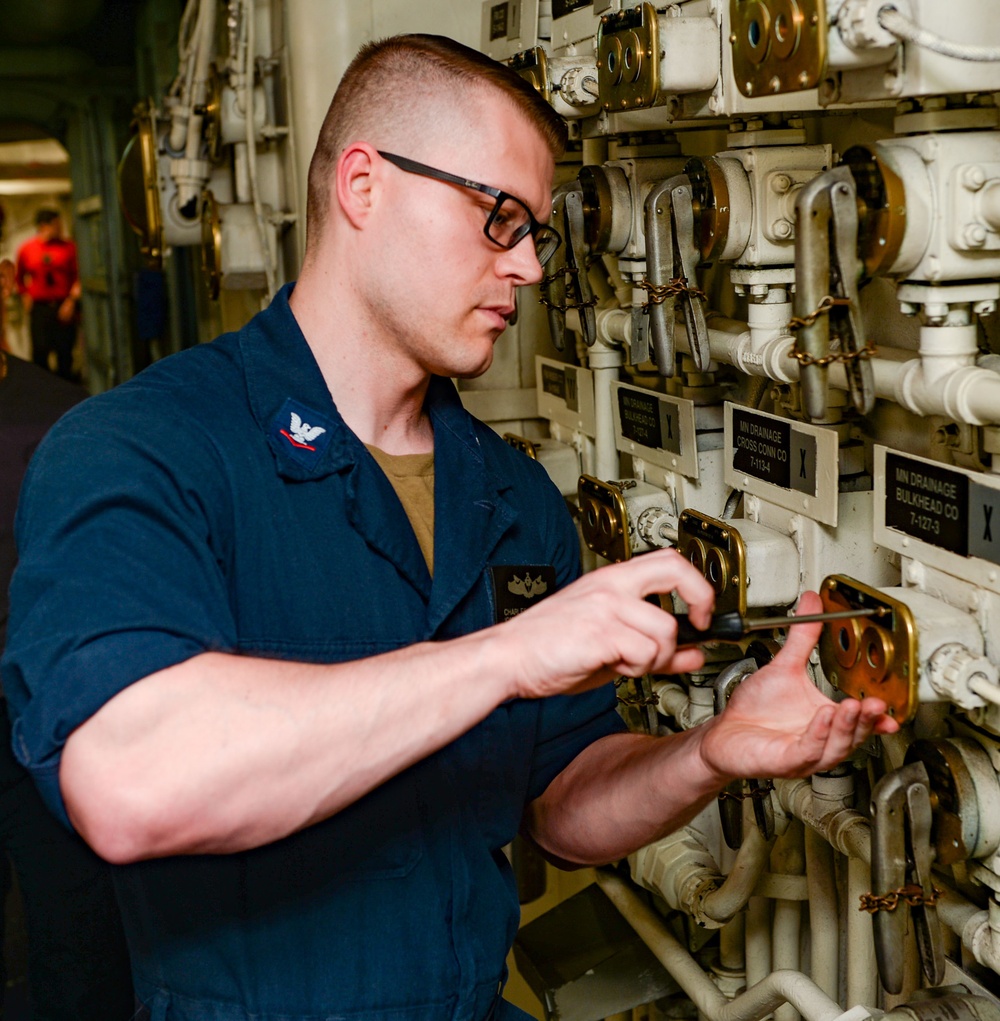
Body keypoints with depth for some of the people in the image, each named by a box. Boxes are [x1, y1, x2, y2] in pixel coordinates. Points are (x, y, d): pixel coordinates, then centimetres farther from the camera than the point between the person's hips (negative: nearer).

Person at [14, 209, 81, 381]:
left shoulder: (68, 246, 1)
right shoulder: (26, 249, 4)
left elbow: (78, 276, -1)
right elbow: (20, 278, 19)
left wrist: (71, 301, -10)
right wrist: (25, 297, 7)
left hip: (64, 307, 0)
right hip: (39, 307, 0)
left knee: (65, 351, 3)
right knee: (40, 351, -3)